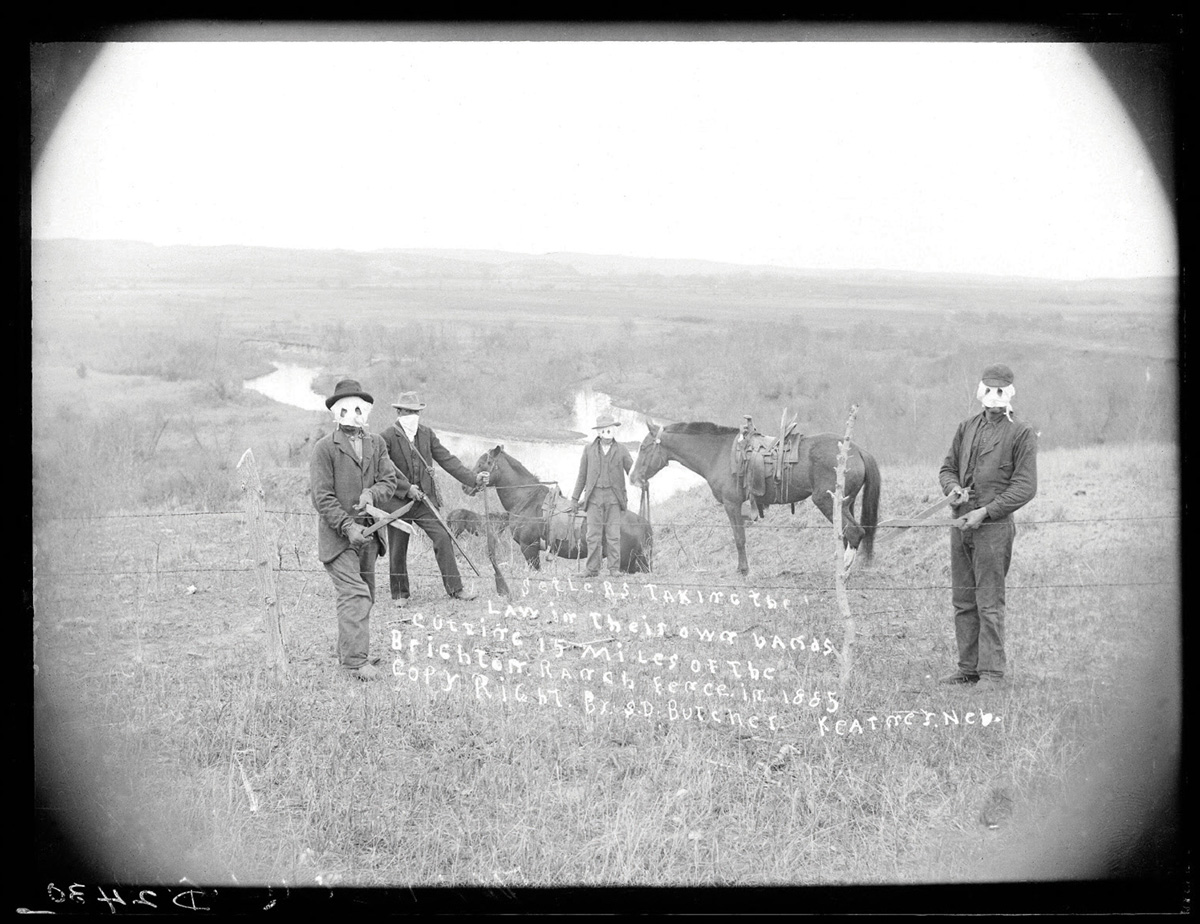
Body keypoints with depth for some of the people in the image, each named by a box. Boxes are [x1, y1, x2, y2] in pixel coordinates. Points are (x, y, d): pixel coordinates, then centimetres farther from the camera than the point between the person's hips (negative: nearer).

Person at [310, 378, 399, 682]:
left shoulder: (376, 443, 11)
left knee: (366, 595, 12)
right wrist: (348, 527, -19)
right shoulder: (325, 447, -7)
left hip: (368, 531, 7)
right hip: (337, 533, -6)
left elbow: (389, 480, 7)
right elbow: (322, 496, -11)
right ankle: (357, 661, -17)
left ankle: (347, 653, 24)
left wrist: (372, 493, -15)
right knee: (354, 594, -15)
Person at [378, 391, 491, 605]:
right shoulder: (387, 437, -8)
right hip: (398, 501, -3)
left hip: (425, 499, 3)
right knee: (398, 550, 5)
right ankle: (399, 594, 21)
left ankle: (455, 588, -2)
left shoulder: (427, 434, 7)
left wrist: (473, 478, -4)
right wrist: (406, 488, -20)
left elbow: (447, 459, 5)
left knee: (443, 539, -7)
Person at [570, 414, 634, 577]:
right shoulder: (589, 449, 9)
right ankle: (592, 571, 1)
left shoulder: (621, 451, 5)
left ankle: (614, 570, 0)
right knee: (593, 535, -2)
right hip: (594, 496, 1)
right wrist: (575, 498, 12)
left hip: (613, 497, -1)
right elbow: (582, 475, 13)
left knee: (613, 535, -3)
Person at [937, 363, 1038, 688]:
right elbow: (948, 467, 20)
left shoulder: (1021, 433, -3)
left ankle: (992, 672, 1)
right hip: (961, 524, 6)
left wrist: (986, 512, -15)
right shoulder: (966, 427, 14)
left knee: (989, 602, -5)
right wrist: (953, 488, -4)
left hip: (994, 526, -6)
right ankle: (968, 668, 17)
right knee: (963, 600, 9)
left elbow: (1025, 487, -8)